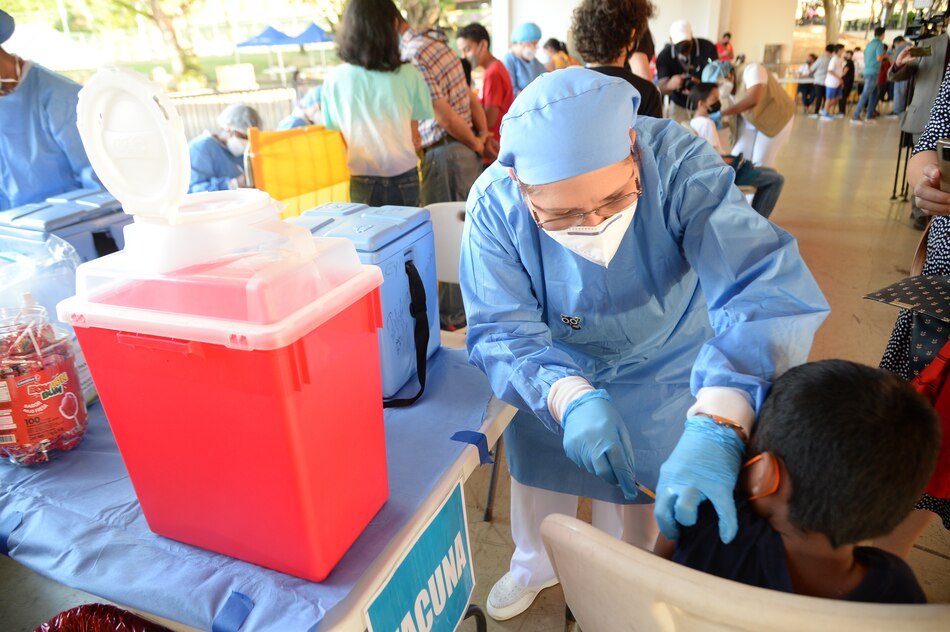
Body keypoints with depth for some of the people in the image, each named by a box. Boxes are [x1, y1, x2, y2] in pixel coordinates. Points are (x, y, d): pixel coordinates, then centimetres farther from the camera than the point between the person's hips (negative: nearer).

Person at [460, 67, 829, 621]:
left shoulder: (678, 161, -34)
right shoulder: (495, 205, -28)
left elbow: (766, 283, -44)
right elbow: (502, 331, -29)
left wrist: (718, 423, -59)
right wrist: (568, 397, -50)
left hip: (664, 370, -1)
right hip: (556, 371, 2)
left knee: (633, 494, 14)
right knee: (537, 471, 19)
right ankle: (535, 566, 54)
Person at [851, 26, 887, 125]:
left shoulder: (870, 44, 17)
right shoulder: (879, 44, -8)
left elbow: (865, 59, 22)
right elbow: (879, 58, -19)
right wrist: (884, 55, 0)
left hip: (867, 71, 9)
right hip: (873, 73, -9)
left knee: (874, 94, 13)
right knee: (865, 95, -11)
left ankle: (869, 116, 12)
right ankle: (855, 117, -14)